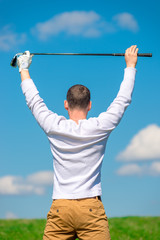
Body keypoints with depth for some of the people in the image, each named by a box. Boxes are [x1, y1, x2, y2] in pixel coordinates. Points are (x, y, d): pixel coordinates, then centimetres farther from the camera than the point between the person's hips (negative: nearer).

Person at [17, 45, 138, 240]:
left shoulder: (54, 128, -1)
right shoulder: (99, 128, -3)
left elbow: (33, 100, 15)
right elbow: (123, 99, 11)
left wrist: (24, 69, 30)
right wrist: (130, 65, 24)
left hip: (60, 209, 2)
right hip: (91, 209, -1)